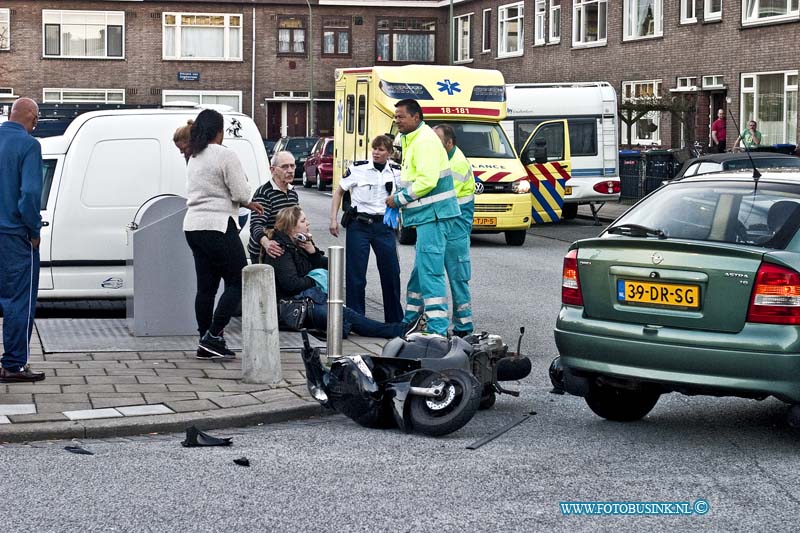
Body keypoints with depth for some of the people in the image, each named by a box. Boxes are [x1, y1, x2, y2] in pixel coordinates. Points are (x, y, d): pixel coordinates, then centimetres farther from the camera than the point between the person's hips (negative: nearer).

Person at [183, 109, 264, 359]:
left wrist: (247, 204, 21)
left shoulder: (195, 158, 15)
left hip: (193, 226, 8)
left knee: (206, 286, 10)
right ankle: (213, 336, -8)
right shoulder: (226, 155, -11)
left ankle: (206, 343, 9)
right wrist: (246, 201, 11)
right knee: (237, 282, 0)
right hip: (218, 226, -8)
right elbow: (241, 194, -15)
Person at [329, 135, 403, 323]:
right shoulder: (358, 169, -4)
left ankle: (395, 320, 19)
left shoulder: (397, 172, 2)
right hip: (359, 224, -2)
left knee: (391, 272, 5)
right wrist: (333, 219, -2)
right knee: (355, 275, -3)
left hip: (384, 225, 2)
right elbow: (339, 191, 5)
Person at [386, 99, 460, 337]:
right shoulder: (413, 140, 19)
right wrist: (400, 197, 11)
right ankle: (411, 321, 27)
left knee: (429, 271, -13)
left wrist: (400, 199, -13)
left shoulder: (425, 140, -15)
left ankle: (438, 328, -14)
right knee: (421, 270, 17)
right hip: (427, 214, 11)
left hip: (433, 214, -11)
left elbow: (427, 180, -23)